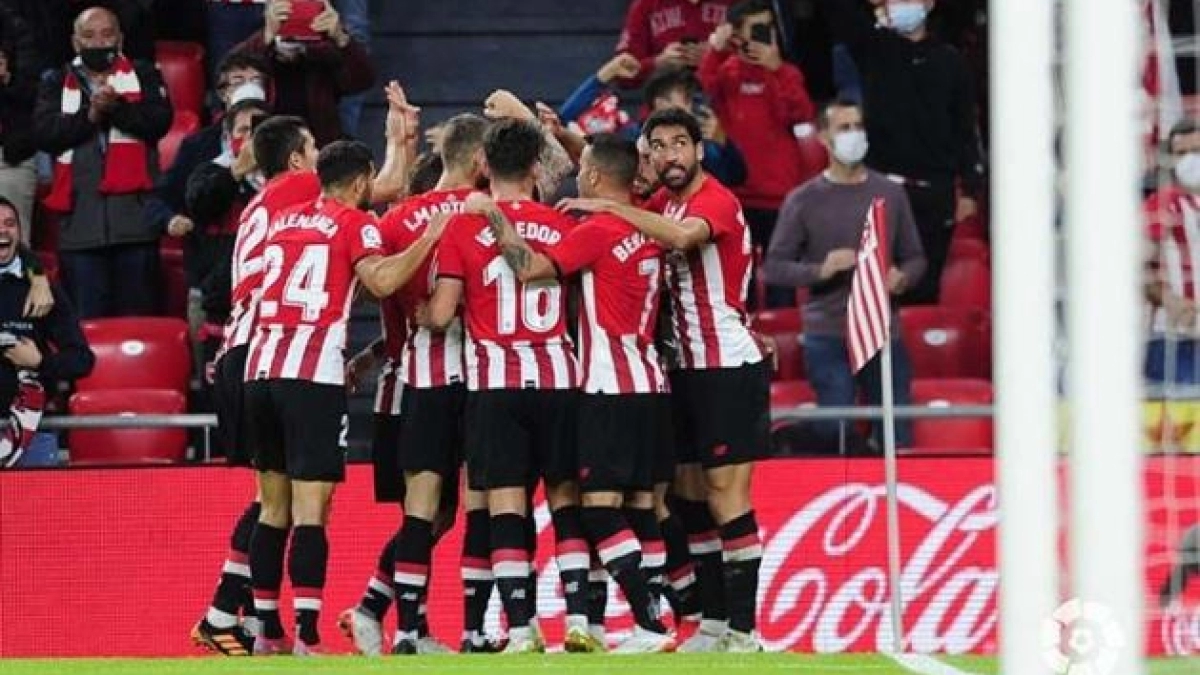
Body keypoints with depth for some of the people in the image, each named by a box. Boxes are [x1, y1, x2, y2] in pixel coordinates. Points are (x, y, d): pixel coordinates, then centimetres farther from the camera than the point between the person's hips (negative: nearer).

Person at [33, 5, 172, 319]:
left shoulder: (143, 76, 13)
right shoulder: (56, 84, 15)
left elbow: (160, 121, -2)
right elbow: (44, 133, 1)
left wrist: (117, 107, -17)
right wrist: (89, 115, -11)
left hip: (134, 212, -1)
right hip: (81, 219, 1)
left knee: (138, 316, 0)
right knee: (86, 320, -2)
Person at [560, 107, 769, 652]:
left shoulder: (717, 201, -14)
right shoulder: (666, 202, 12)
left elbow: (682, 234, -35)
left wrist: (608, 206, -30)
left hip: (729, 367, -9)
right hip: (688, 367, 9)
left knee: (725, 493, -12)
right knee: (691, 495, 8)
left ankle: (744, 629, -12)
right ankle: (714, 622, 13)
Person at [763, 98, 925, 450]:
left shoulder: (889, 194, 11)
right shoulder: (804, 201, 2)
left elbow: (915, 257, 15)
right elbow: (773, 267, -1)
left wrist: (902, 277, -8)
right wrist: (820, 270, -18)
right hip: (828, 334, -2)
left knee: (897, 438, 1)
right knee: (835, 433, -9)